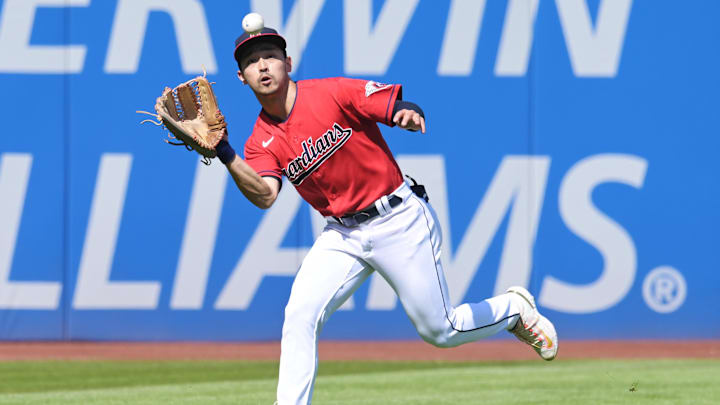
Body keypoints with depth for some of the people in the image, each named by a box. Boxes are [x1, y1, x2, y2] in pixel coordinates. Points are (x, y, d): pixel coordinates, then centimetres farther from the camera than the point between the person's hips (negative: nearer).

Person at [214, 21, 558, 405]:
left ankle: (514, 308, 31)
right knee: (300, 313, -17)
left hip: (399, 220, -4)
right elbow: (265, 195, -20)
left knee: (440, 331, 3)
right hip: (342, 235, 4)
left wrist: (410, 113, -42)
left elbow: (399, 106, -17)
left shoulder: (333, 93, -13)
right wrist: (225, 156, -35)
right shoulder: (262, 142, -2)